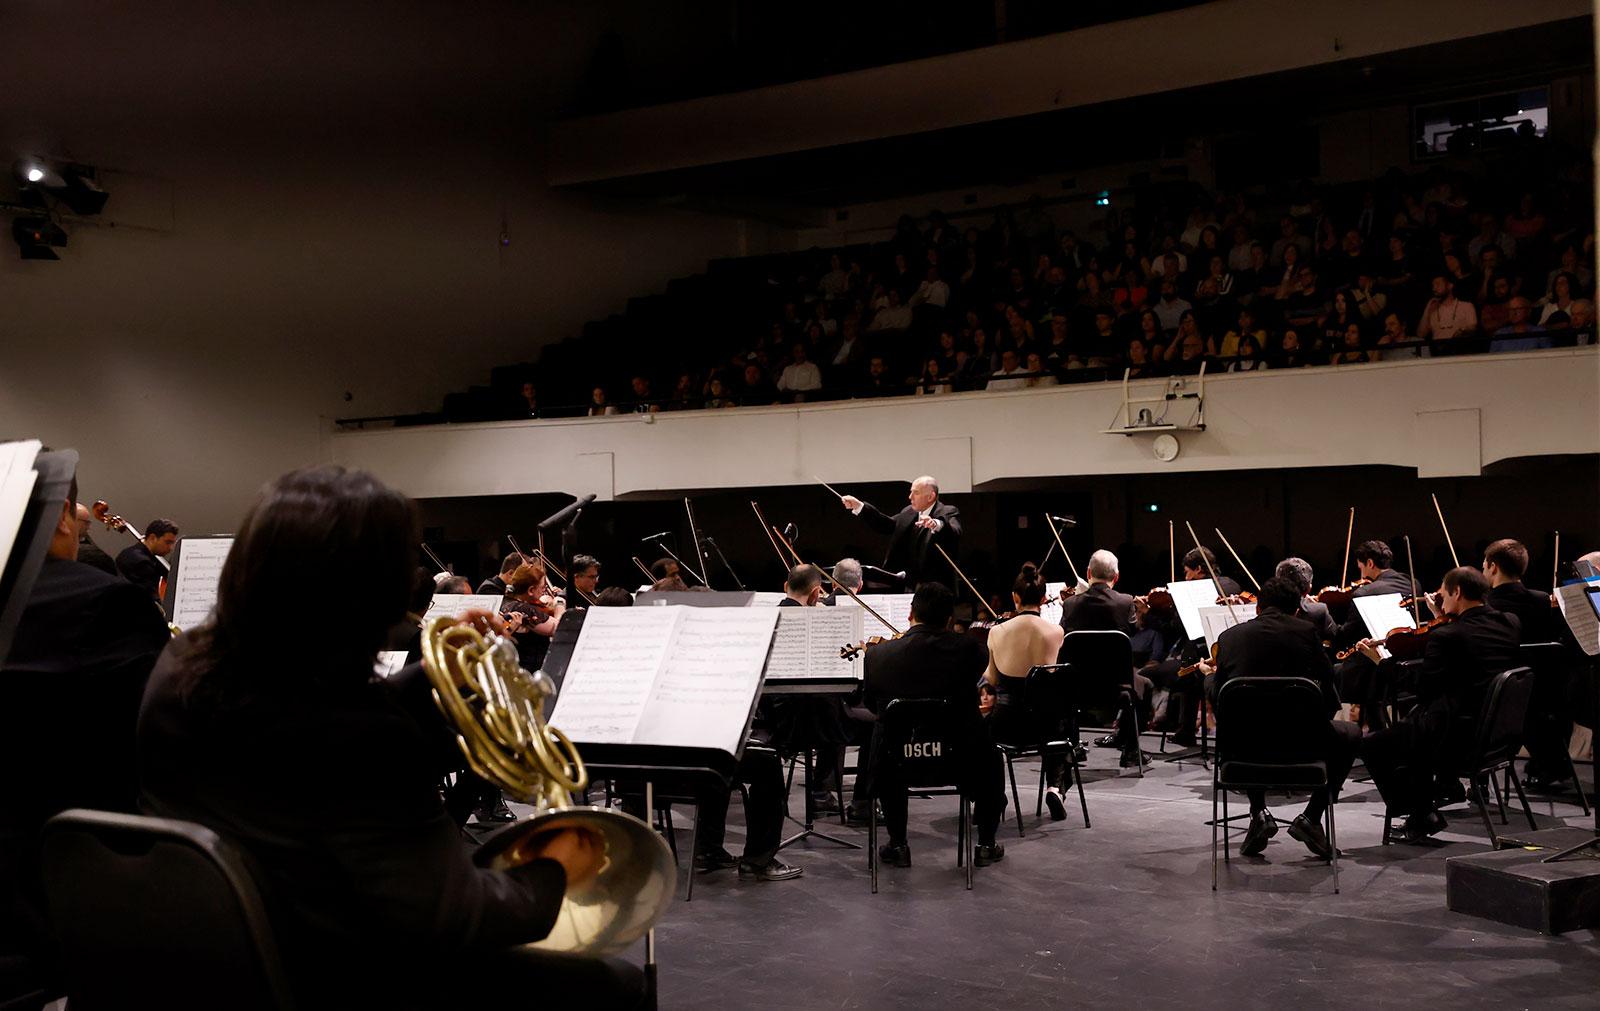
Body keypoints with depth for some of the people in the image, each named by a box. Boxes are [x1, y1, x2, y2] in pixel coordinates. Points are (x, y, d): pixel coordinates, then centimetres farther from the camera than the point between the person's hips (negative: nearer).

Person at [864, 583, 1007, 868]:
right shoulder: (968, 647, -13)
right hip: (963, 760, 0)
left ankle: (897, 844, 32)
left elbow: (870, 705, 6)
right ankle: (986, 844, 32)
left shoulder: (878, 654, -10)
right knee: (991, 759, 35)